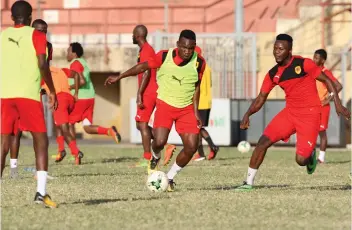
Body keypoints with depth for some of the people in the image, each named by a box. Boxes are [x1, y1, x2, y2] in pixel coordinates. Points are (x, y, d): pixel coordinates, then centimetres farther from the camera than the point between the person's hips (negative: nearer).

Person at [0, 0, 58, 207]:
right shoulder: (36, 36, 3)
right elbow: (42, 65, -8)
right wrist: (52, 91, 1)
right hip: (29, 94, -3)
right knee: (41, 141, 4)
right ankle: (41, 191, -8)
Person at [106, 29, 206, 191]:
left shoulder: (199, 63, -8)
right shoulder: (164, 57, -14)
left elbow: (196, 87, 4)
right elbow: (143, 67, 1)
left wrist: (196, 112, 1)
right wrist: (118, 77, 5)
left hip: (186, 108, 2)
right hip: (165, 104, -2)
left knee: (191, 147, -10)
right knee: (159, 142, -22)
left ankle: (170, 177, 12)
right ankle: (155, 158, 16)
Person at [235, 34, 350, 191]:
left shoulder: (304, 64, -12)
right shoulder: (273, 74, 2)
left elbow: (326, 80, -5)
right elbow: (261, 98, 8)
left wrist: (337, 104, -13)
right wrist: (248, 114, -9)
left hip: (310, 114, -5)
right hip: (290, 112, 5)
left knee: (301, 160, -13)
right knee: (263, 141, -12)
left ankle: (310, 155, 26)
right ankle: (249, 182, -4)